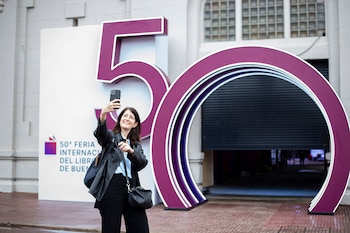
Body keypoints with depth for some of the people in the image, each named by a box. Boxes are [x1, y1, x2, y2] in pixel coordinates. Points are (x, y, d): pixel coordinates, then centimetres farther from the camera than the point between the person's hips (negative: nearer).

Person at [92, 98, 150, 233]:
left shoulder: (136, 145, 20)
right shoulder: (111, 136, 10)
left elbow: (142, 163, 0)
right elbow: (100, 132, -15)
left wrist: (131, 151, -20)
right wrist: (103, 114, -36)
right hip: (111, 188, -3)